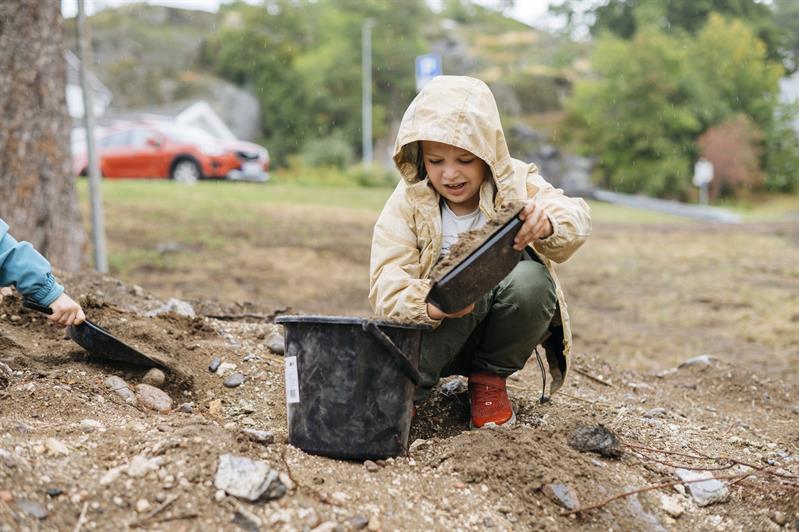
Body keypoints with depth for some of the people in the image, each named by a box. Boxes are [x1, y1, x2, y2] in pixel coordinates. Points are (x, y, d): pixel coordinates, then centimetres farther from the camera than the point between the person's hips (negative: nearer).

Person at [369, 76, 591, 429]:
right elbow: (386, 285, -21)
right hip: (441, 333, -2)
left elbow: (576, 218, -24)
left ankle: (490, 378, -5)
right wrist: (430, 305, -44)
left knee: (530, 277, -30)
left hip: (506, 334, 2)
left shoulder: (515, 185, -7)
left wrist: (547, 224, -50)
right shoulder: (408, 203, -9)